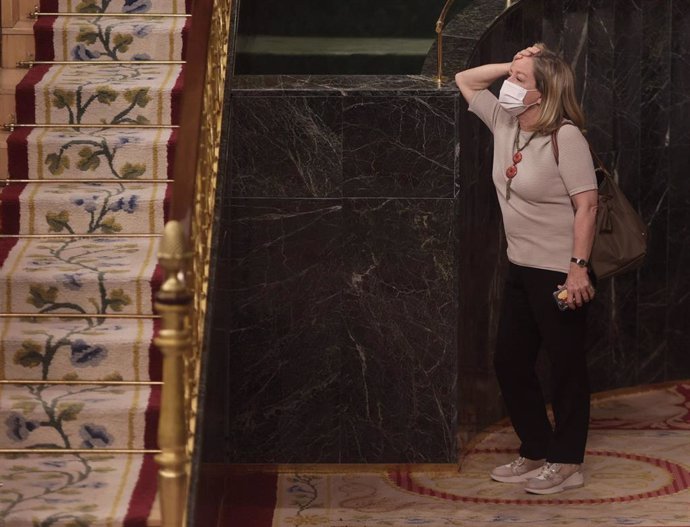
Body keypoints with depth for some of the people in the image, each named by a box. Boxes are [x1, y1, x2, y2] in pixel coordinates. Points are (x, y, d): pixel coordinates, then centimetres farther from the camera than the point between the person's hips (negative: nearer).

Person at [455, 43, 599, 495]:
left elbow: (587, 204, -21)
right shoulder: (504, 122, 5)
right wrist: (511, 66, 1)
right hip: (521, 269, 9)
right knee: (510, 362, 14)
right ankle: (536, 452, 27)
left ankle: (567, 463, 15)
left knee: (566, 367, 4)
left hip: (560, 272, -9)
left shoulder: (566, 136, -19)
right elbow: (463, 82, 16)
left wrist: (579, 267, -25)